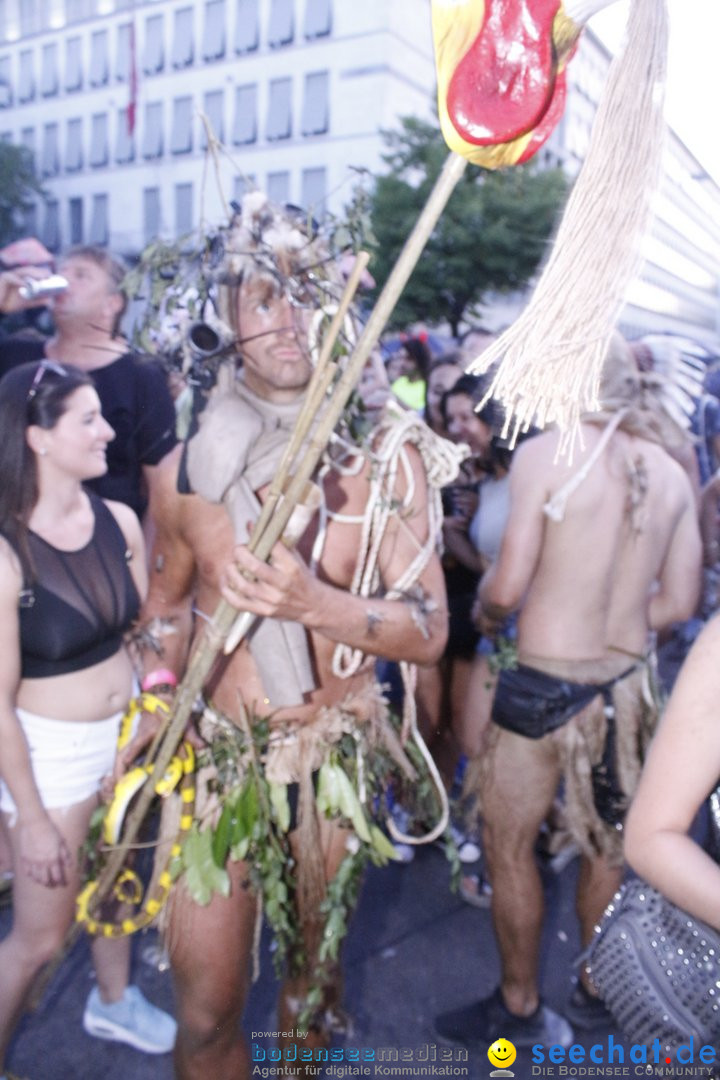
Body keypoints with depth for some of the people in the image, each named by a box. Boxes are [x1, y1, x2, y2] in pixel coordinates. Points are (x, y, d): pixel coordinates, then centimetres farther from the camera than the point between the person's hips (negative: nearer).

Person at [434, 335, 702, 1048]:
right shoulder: (671, 472, 1)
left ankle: (520, 1008, 30)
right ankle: (595, 992, 41)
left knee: (508, 845, 14)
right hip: (627, 684, 6)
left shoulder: (545, 453, -15)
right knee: (609, 847, 22)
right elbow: (679, 600, 5)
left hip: (546, 684, -6)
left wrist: (486, 608, 4)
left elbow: (505, 588, -18)